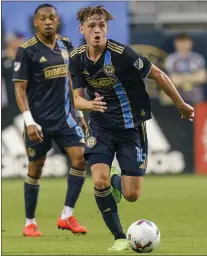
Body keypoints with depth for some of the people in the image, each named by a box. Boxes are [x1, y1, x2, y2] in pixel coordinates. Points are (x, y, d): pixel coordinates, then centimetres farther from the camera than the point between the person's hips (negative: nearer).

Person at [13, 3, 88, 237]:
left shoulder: (65, 45, 6)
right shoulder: (26, 50, -11)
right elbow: (20, 88, -12)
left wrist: (77, 108, 18)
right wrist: (29, 121, -19)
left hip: (63, 117, 5)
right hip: (39, 121, -5)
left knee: (80, 158, -10)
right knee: (35, 170, 4)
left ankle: (67, 216, -1)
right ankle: (30, 223, 19)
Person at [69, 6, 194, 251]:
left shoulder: (121, 54, -21)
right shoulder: (76, 58, -6)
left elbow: (158, 75, -10)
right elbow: (77, 99, -3)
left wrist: (181, 105, 1)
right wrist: (91, 104, -29)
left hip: (131, 128, -2)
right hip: (101, 126, 2)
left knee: (131, 195, -3)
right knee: (100, 181, -19)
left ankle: (116, 182, 35)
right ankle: (119, 238, -1)